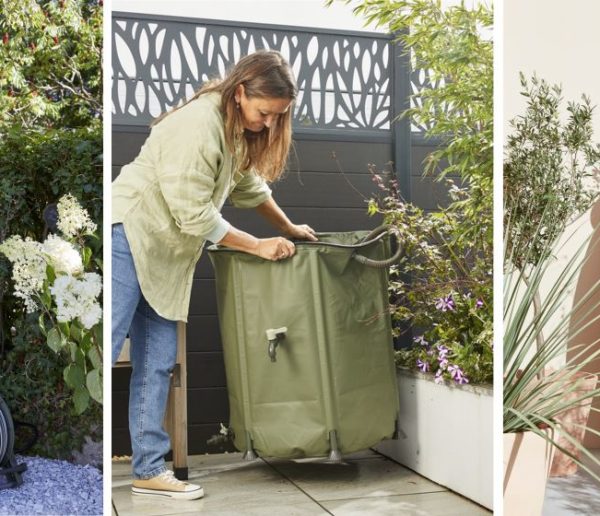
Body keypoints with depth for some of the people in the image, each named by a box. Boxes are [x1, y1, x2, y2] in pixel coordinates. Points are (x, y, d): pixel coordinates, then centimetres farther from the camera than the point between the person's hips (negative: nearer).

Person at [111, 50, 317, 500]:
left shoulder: (237, 127, 8)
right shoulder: (198, 125, -21)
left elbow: (250, 184, 24)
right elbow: (195, 215, -21)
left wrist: (289, 229, 31)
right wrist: (259, 246, -12)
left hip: (164, 253, 9)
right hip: (127, 235, -9)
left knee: (157, 361, 6)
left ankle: (150, 471, 12)